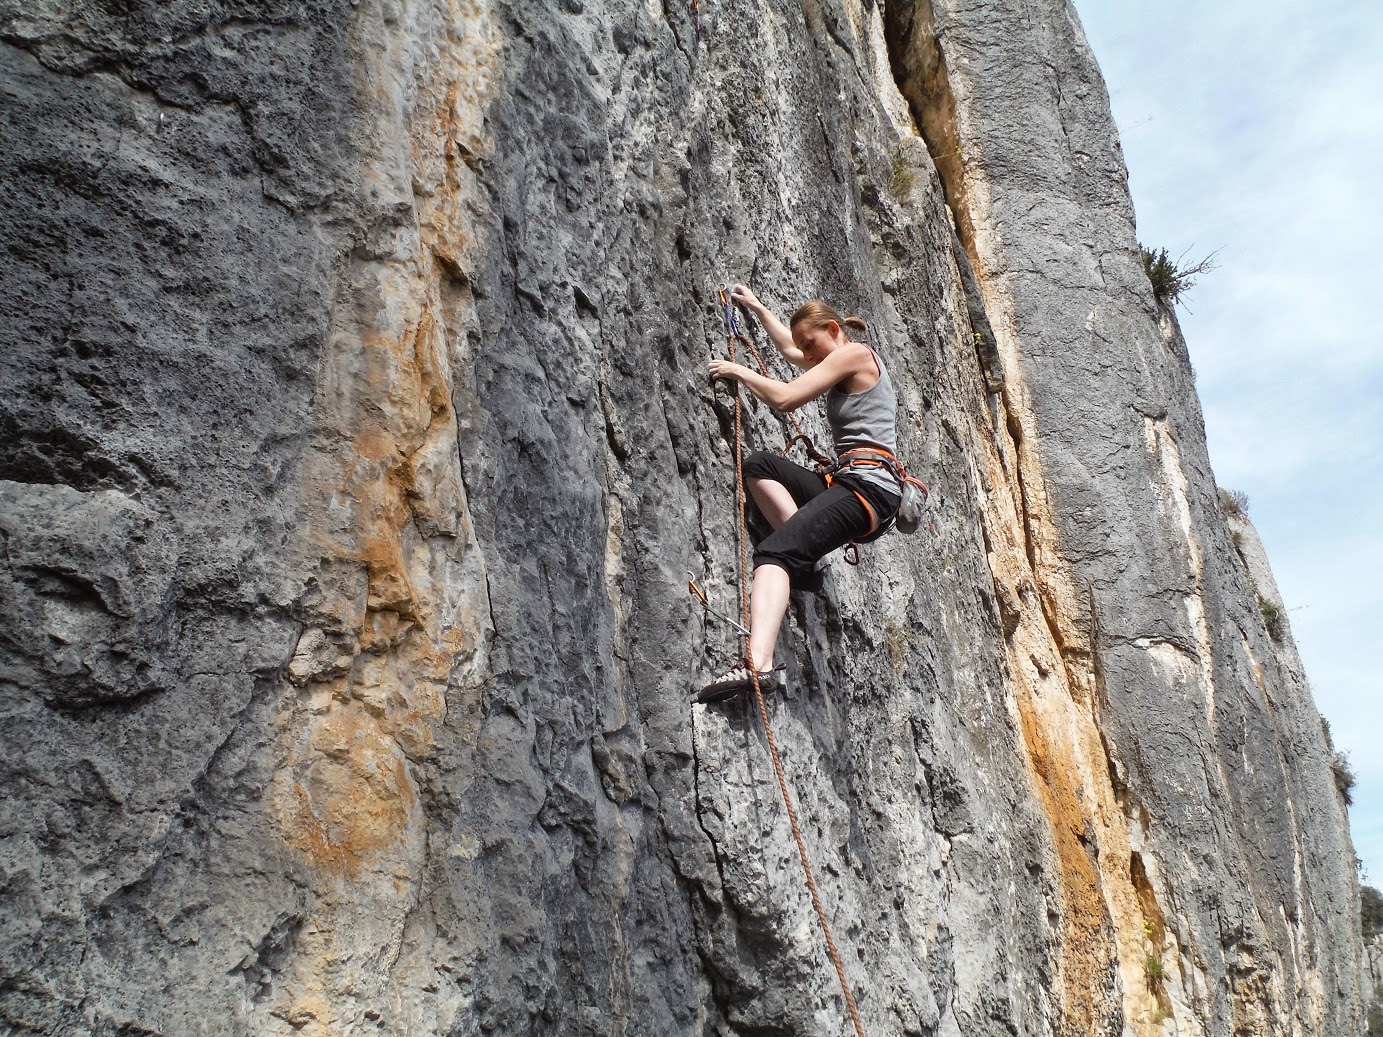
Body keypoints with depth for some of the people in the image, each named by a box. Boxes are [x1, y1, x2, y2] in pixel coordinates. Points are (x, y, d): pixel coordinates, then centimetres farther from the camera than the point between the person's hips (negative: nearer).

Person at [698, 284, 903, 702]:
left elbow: (784, 397, -8)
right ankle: (805, 555, -8)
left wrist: (738, 371, 6)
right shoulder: (845, 366, 27)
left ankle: (759, 664, -48)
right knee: (759, 464, 2)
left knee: (775, 551, -28)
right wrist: (756, 307, 50)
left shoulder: (854, 353, -1)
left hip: (870, 484, -10)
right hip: (847, 483, 10)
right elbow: (788, 347, 45)